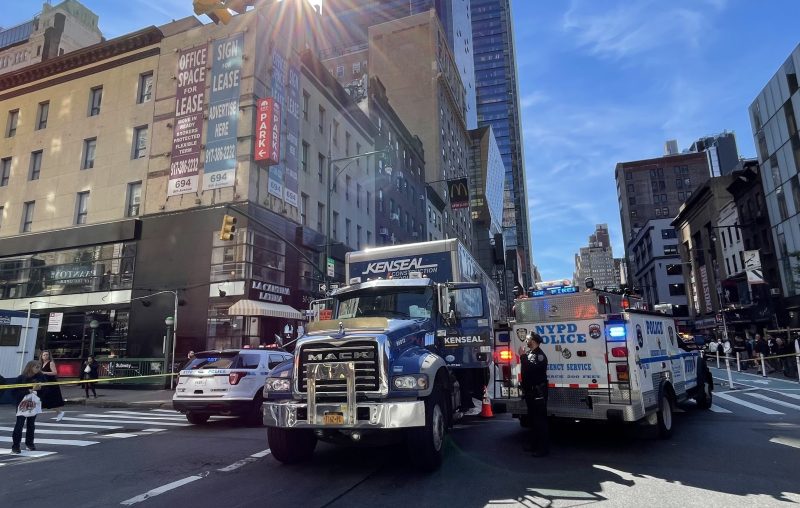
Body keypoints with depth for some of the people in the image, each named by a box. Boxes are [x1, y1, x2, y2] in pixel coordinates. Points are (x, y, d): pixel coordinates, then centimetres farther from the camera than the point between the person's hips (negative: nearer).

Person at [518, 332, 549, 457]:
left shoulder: (539, 355, -14)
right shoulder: (529, 353, 14)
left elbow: (531, 369, -28)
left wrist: (523, 356, -22)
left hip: (538, 392, -10)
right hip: (530, 391, 10)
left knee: (540, 420, -6)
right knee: (533, 418, 15)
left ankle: (544, 448, -1)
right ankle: (535, 444, 25)